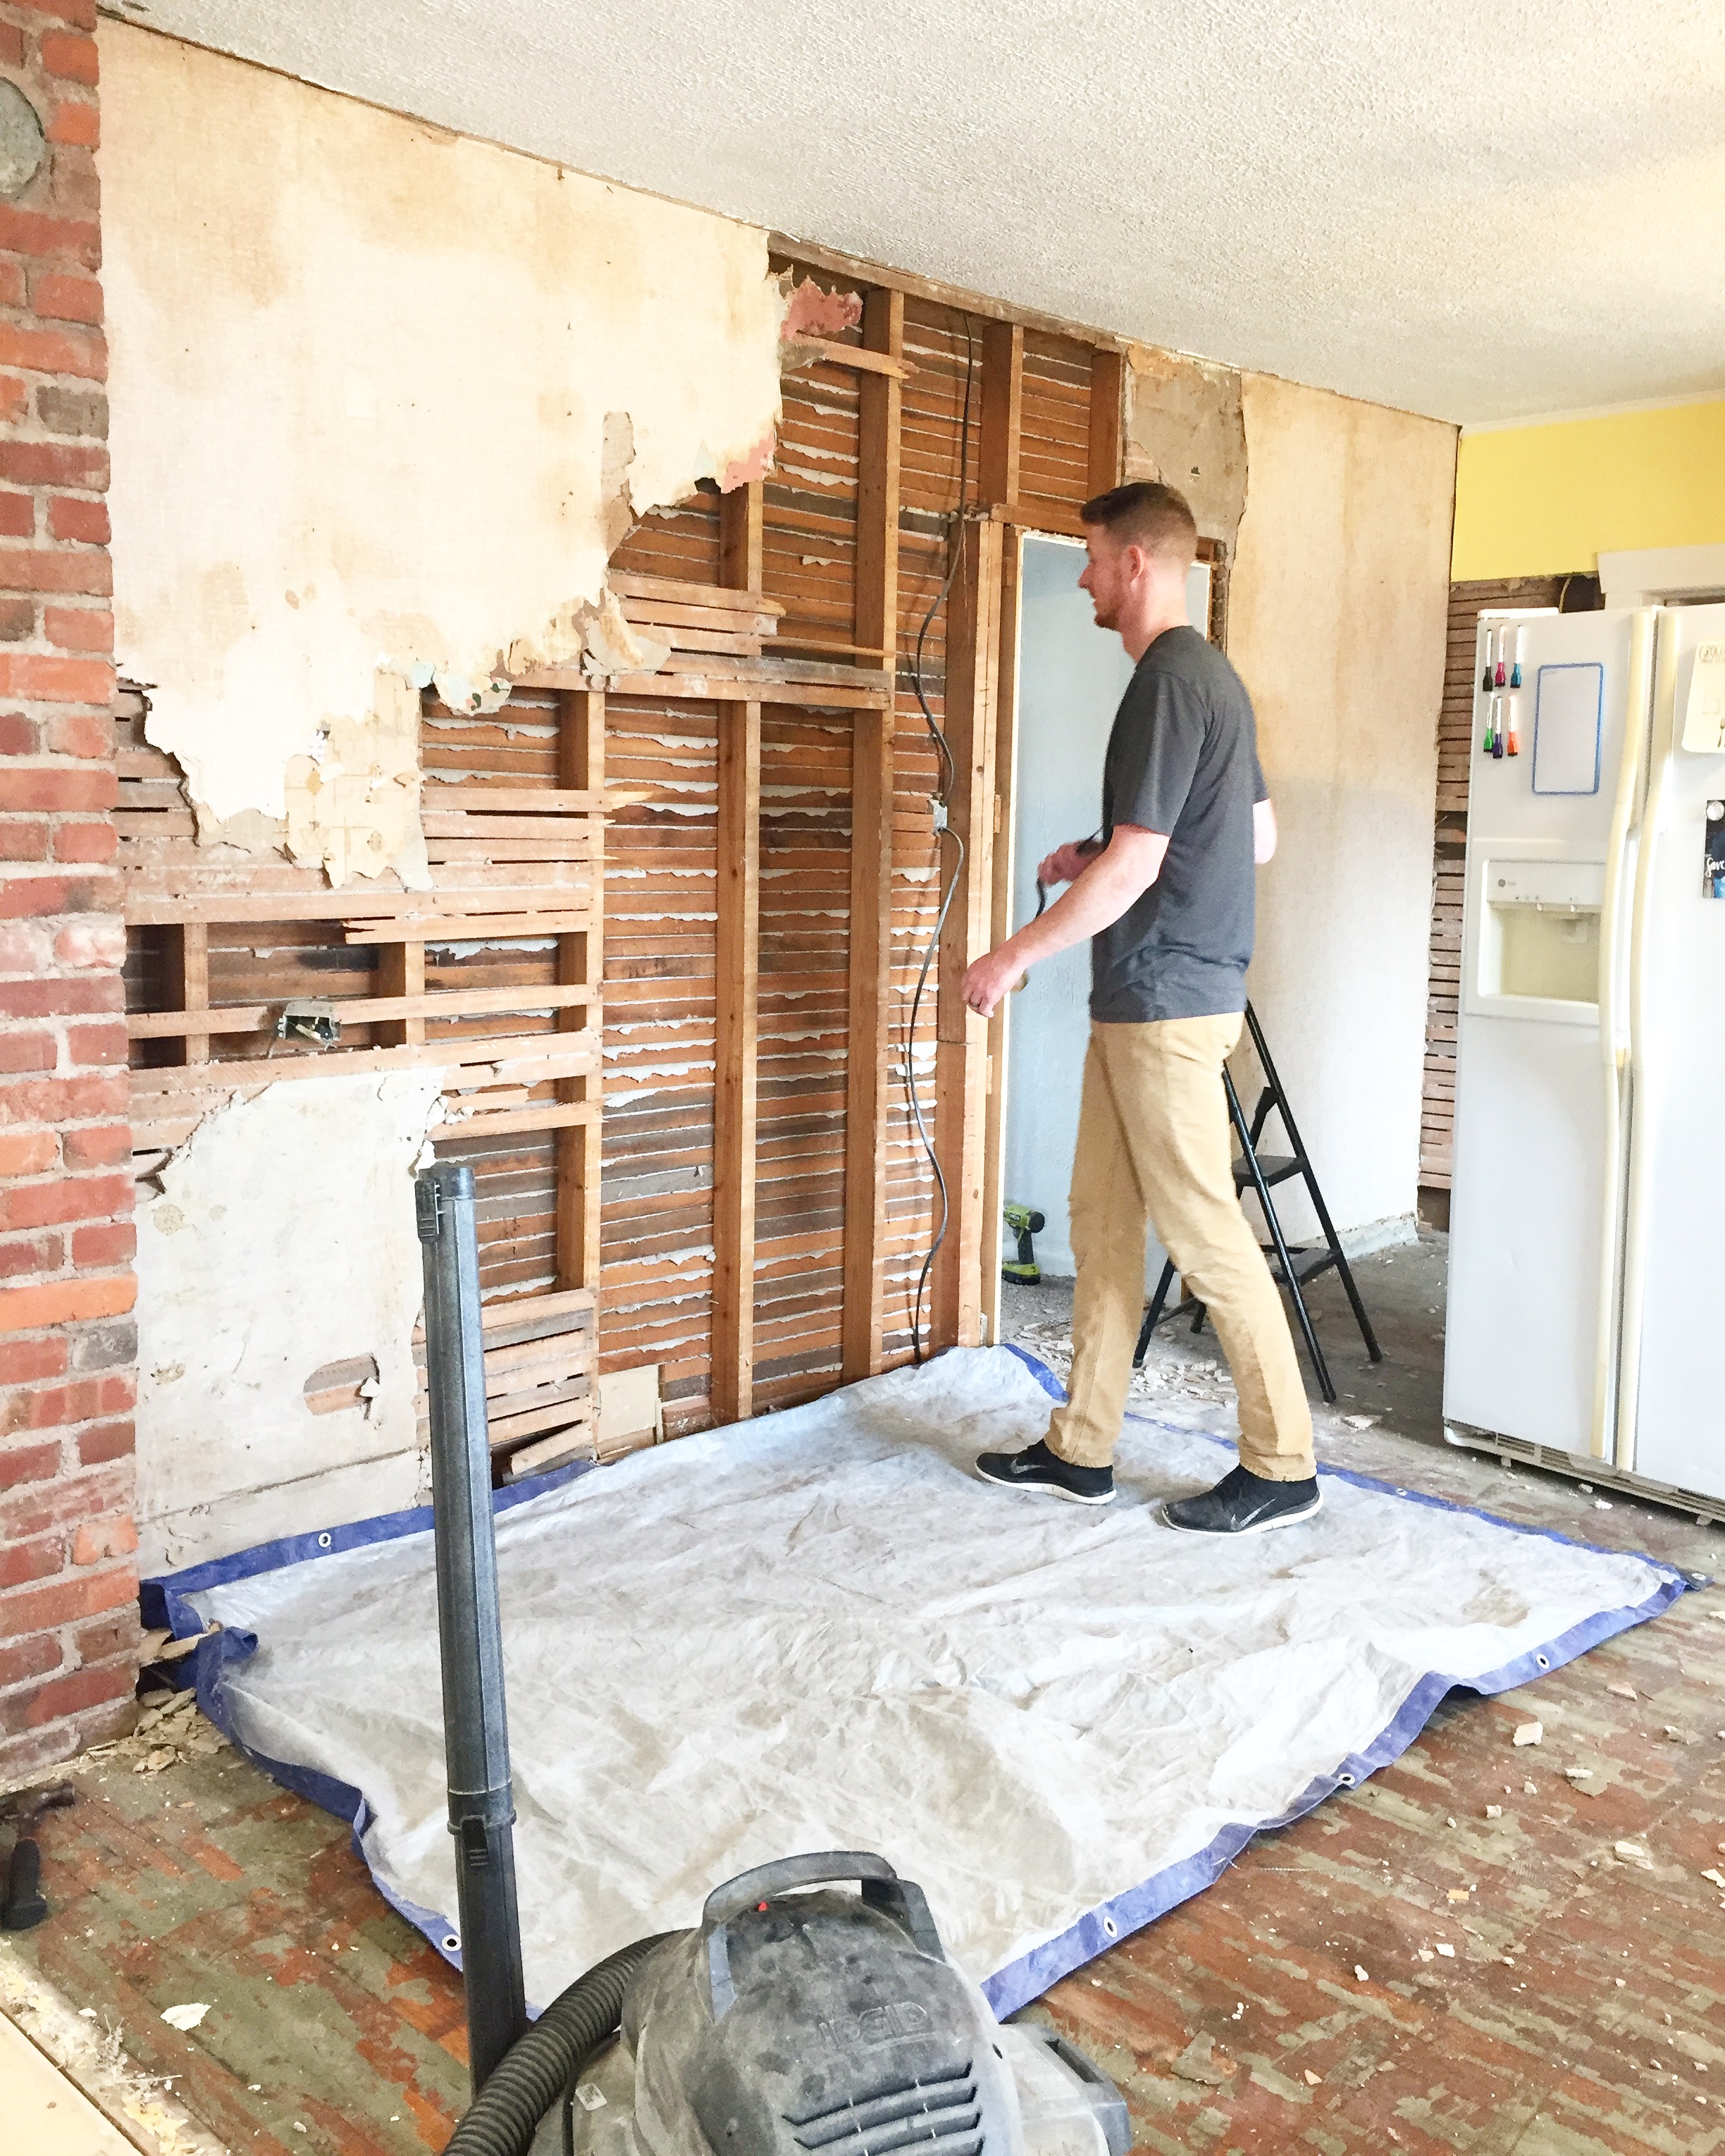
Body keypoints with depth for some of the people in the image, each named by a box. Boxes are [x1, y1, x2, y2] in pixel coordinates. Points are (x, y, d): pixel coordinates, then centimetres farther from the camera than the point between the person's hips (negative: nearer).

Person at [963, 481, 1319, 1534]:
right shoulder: (1212, 675, 16)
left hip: (1166, 1001, -10)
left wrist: (1014, 956, -12)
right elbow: (1260, 836, 22)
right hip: (1140, 1001, 10)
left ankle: (1282, 1467, 9)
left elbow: (1133, 865, -21)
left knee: (1204, 1231, -3)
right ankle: (1082, 1450, 22)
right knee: (1102, 1218, 13)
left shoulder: (1169, 682, -15)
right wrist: (1100, 855, 19)